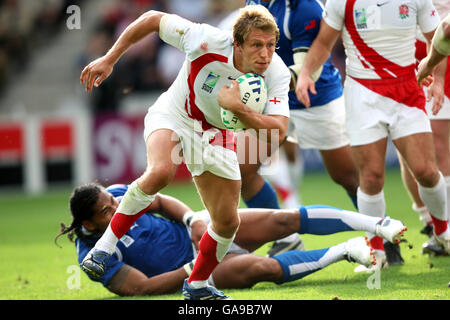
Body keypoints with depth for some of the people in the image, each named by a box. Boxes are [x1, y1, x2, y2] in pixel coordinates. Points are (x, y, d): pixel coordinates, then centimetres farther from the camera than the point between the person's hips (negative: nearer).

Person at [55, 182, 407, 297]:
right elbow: (142, 288, -23)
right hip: (189, 267, -5)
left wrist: (193, 219, -9)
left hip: (198, 228, 5)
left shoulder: (116, 194, -7)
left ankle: (375, 223, -3)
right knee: (263, 268, -29)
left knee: (285, 219, -11)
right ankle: (345, 251, -12)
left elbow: (162, 201, 8)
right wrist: (193, 271, -23)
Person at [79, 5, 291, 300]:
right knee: (160, 172, -36)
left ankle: (197, 285, 29)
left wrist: (239, 109, -47)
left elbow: (278, 130, -31)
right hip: (173, 117, -4)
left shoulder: (277, 74, -25)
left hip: (216, 134, 4)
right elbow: (153, 19, -19)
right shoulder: (207, 41, -33)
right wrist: (109, 60, -16)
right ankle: (104, 247, -22)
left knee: (228, 222, 2)